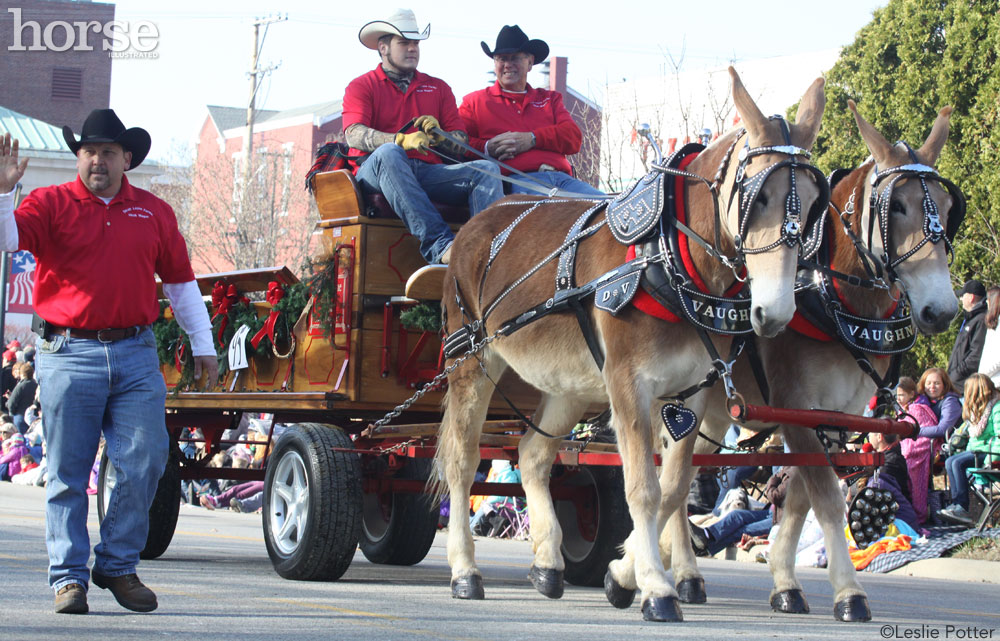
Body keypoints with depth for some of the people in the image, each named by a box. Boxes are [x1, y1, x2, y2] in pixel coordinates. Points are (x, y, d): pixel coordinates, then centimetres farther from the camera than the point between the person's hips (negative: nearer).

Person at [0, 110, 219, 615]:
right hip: (69, 355, -2)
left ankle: (117, 565, 13)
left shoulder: (154, 212, 14)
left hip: (136, 354, 2)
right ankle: (69, 576, 7)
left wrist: (203, 345, 17)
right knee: (68, 472, 1)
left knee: (144, 462, -3)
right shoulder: (50, 204, 6)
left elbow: (181, 280, 19)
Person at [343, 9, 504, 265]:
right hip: (375, 173, -4)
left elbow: (462, 143, 13)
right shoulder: (361, 87, 12)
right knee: (388, 153, -38)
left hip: (428, 172, 4)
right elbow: (355, 135, -8)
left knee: (486, 169, -20)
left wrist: (438, 136, -11)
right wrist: (403, 140, -25)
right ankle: (439, 246, -53)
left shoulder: (439, 88, 24)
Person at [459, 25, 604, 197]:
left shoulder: (549, 98, 31)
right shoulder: (475, 101, 23)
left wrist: (532, 139, -5)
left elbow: (574, 138, 14)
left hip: (561, 176, 4)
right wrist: (487, 148, -11)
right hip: (517, 180, -4)